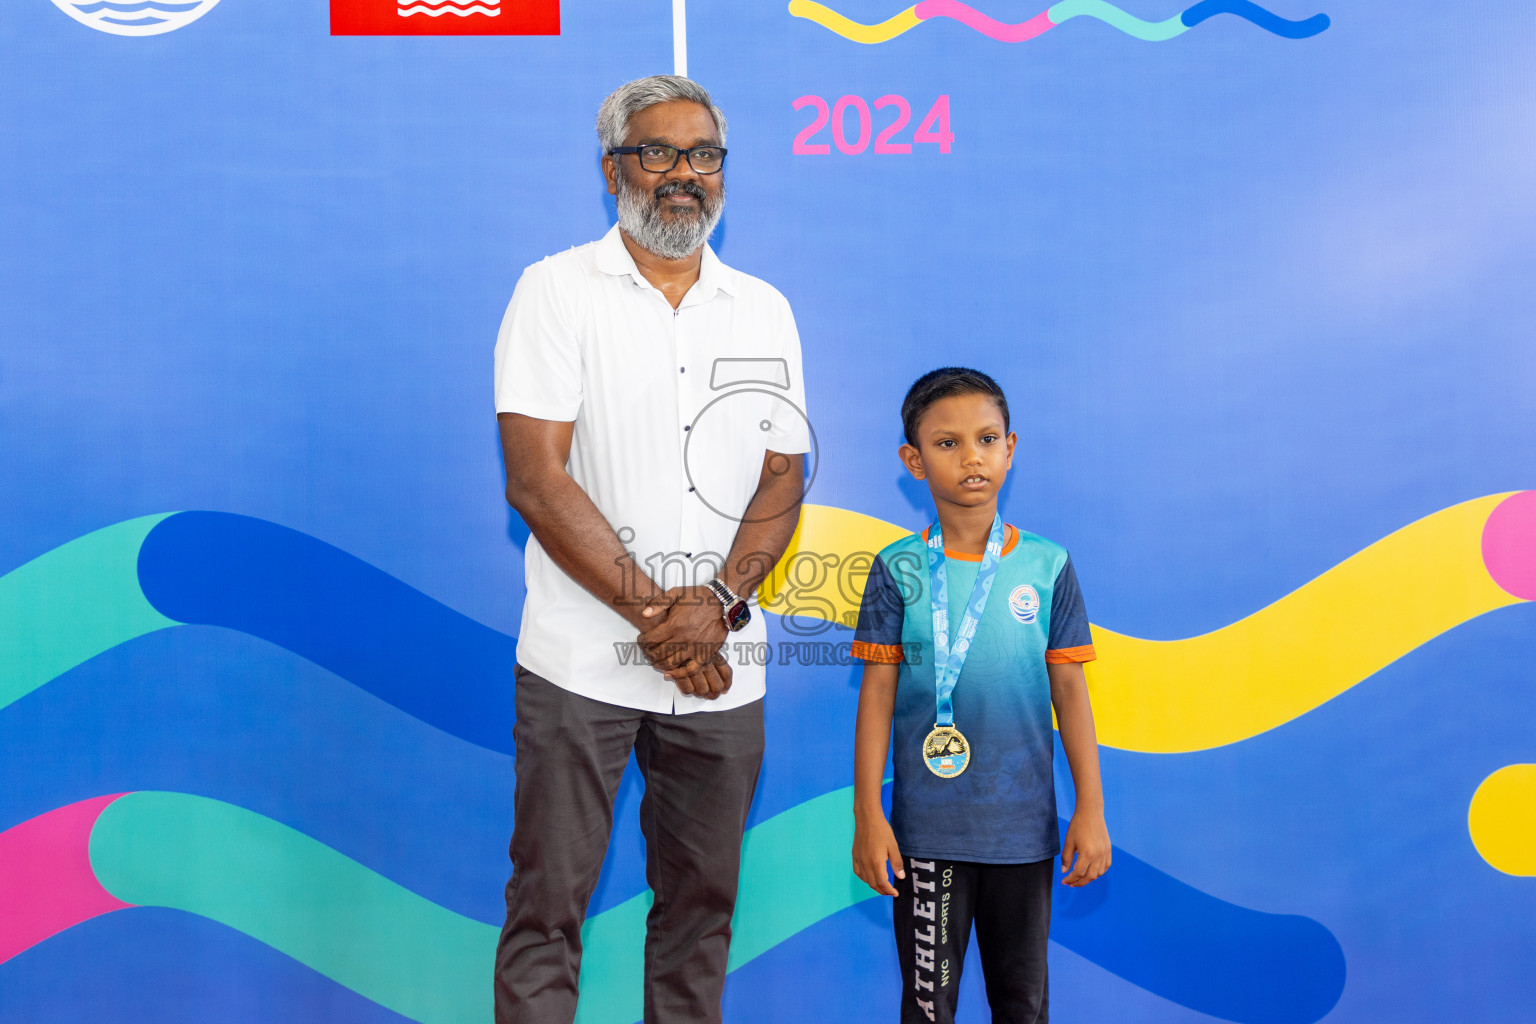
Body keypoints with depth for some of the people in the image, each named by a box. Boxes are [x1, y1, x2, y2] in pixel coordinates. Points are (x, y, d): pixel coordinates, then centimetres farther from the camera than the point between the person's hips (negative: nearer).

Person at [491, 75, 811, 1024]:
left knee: (702, 906, 12)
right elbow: (536, 480, -9)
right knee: (549, 906, 2)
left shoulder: (765, 310, 11)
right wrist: (651, 612, -13)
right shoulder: (558, 289, 0)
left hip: (722, 666, 4)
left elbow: (783, 478, 7)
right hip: (582, 658, -3)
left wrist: (718, 601, -10)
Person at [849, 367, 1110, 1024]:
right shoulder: (899, 570, -3)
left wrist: (1091, 808, 2)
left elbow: (1069, 690, 3)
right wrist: (867, 813, -4)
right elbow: (878, 693, -2)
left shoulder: (1048, 566, 0)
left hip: (1025, 826, 1)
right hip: (925, 827, -1)